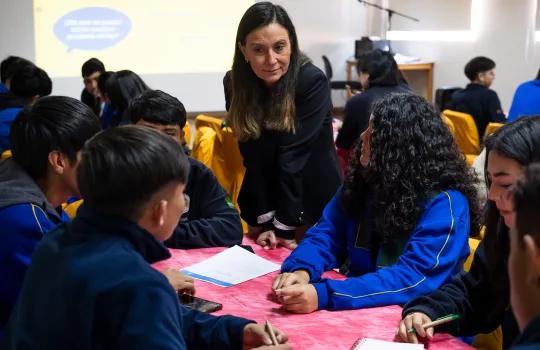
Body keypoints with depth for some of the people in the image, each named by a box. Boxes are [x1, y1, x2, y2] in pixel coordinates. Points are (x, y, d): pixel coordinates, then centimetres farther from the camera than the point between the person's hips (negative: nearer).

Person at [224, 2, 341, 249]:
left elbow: (293, 155, -25)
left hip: (315, 201, -3)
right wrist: (264, 220, -16)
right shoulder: (235, 83, -11)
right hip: (262, 202, 3)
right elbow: (252, 156, -12)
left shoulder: (312, 81, -22)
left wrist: (284, 225, -23)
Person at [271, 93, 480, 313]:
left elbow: (413, 278, -27)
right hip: (360, 312, 5)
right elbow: (326, 234, 2)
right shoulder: (363, 181, 1)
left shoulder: (445, 203, -18)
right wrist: (301, 270, -21)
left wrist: (323, 296, -36)